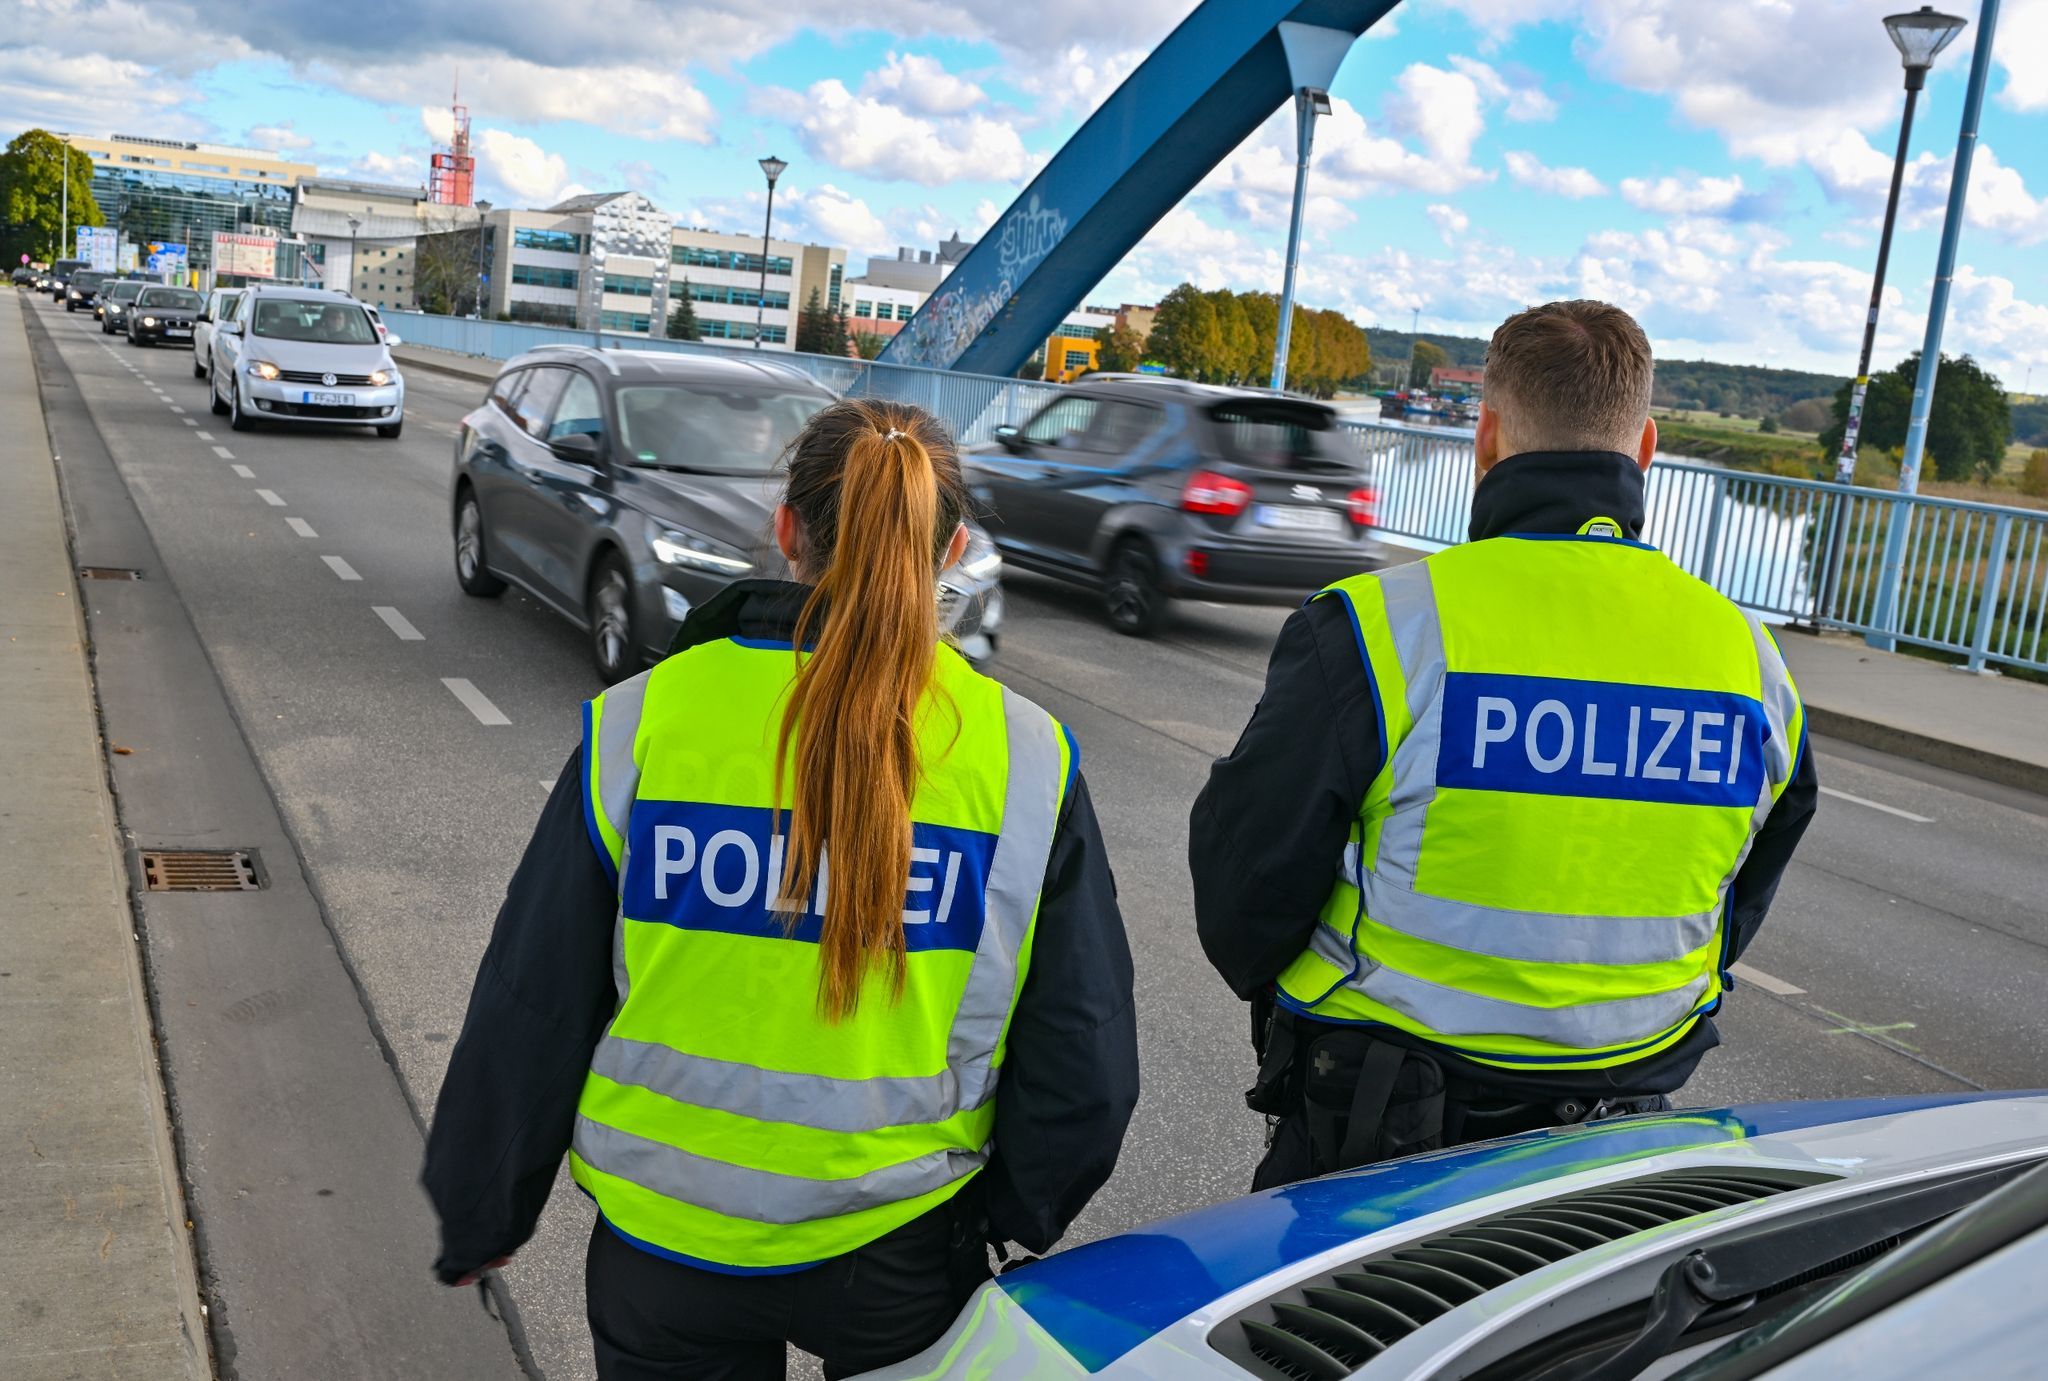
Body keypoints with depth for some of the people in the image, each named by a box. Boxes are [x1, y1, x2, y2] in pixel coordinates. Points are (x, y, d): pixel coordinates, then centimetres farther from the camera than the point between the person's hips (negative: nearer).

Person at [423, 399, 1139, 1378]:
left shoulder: (640, 723, -12)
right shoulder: (1024, 756, -12)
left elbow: (529, 1013, -5)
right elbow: (1084, 1050, -6)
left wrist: (481, 1217, 10)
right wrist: (1016, 1212, 12)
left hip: (665, 1243, 0)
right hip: (905, 1260, 1)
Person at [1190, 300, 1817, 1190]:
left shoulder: (1382, 626, -19)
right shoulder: (1754, 662, -2)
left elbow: (1247, 874, -11)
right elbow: (1740, 912, 11)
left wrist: (1271, 988, 10)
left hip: (1370, 1134, -4)